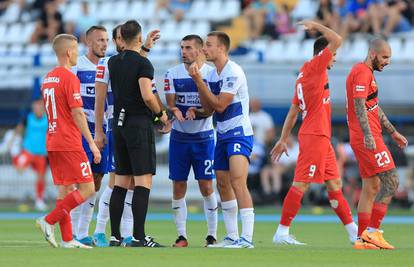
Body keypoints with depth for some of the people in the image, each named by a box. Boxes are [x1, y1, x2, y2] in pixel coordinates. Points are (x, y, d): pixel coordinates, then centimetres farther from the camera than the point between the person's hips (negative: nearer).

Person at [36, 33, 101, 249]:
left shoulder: (48, 78, 14)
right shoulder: (70, 78, -12)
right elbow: (77, 114, -17)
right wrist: (92, 143, -15)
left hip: (52, 142, 9)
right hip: (70, 144, -9)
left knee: (64, 188, 10)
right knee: (87, 188, -5)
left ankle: (67, 239, 7)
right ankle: (49, 221, -12)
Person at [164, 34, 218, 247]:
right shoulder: (173, 73, 3)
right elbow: (170, 104, -2)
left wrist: (196, 112, -26)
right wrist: (174, 112, -25)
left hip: (203, 137, -2)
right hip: (179, 137, 2)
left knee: (206, 187, -3)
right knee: (178, 187, 2)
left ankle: (212, 235, 6)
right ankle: (181, 236, 9)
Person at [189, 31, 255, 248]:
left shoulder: (233, 72, -16)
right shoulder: (212, 74, 11)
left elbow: (220, 105, -19)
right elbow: (209, 107, 10)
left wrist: (199, 81, -15)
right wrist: (198, 81, -1)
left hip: (239, 134, -10)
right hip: (223, 135, 10)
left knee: (238, 182, -19)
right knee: (223, 185, 11)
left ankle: (247, 239, -22)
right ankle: (232, 237, 18)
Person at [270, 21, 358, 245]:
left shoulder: (305, 75, 18)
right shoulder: (313, 68, -9)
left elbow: (293, 112, 19)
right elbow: (337, 40, -15)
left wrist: (283, 139, 19)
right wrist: (316, 26, -1)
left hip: (321, 138, 10)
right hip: (314, 136, -10)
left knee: (334, 185, 12)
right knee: (301, 184, -9)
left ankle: (353, 232, 16)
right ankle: (281, 233, -8)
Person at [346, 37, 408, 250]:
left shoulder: (366, 73, 22)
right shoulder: (362, 72, -11)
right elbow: (359, 105, -21)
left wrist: (393, 132, 29)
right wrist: (367, 135, -29)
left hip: (367, 138, 10)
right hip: (368, 139, -10)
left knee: (371, 188, 10)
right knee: (391, 182, -11)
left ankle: (362, 238, 10)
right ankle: (372, 232, -14)